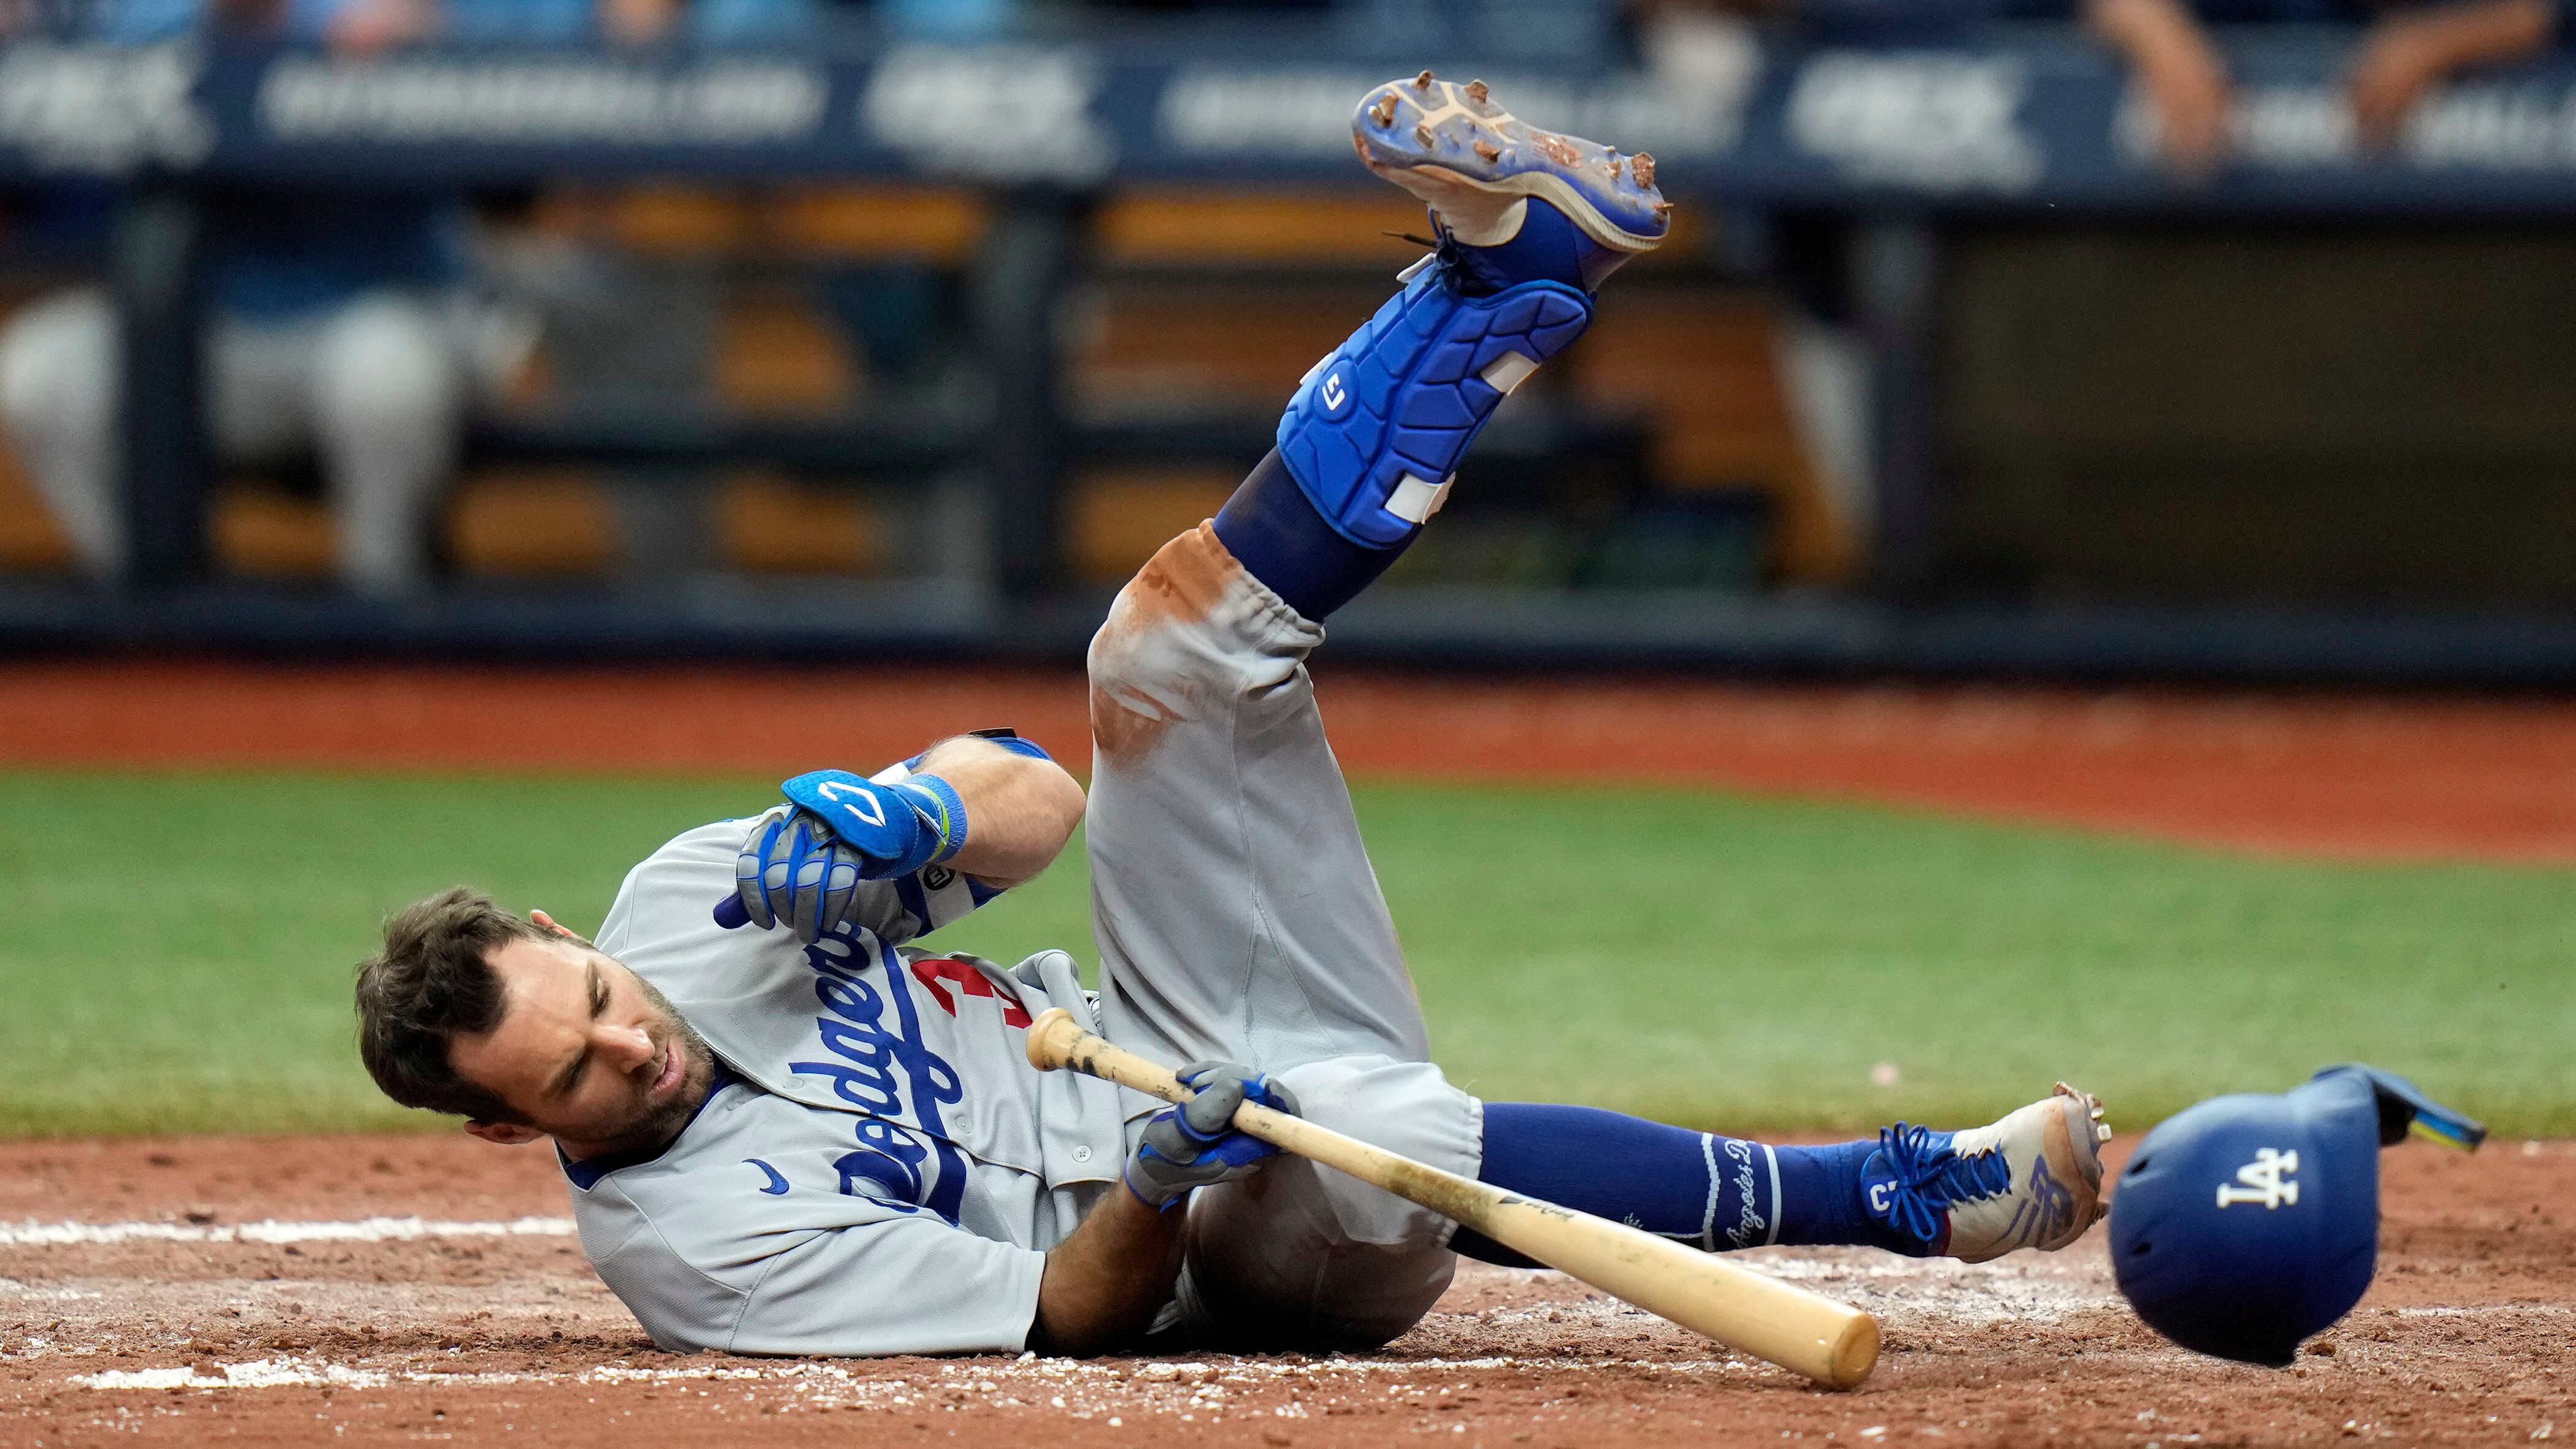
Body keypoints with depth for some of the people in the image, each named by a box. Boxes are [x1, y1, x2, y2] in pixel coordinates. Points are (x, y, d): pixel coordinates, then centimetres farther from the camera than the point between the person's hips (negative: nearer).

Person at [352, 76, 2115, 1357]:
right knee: (1341, 1127, -43)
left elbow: (1033, 797, 0)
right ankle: (1913, 1192, -34)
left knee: (1171, 645, -5)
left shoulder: (682, 903, -1)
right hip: (1254, 1254, -8)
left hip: (1179, 1059, 8)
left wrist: (901, 821, -22)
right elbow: (1065, 1316, -20)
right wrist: (1163, 1185, -39)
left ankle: (1512, 266, -7)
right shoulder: (685, 1235, -21)